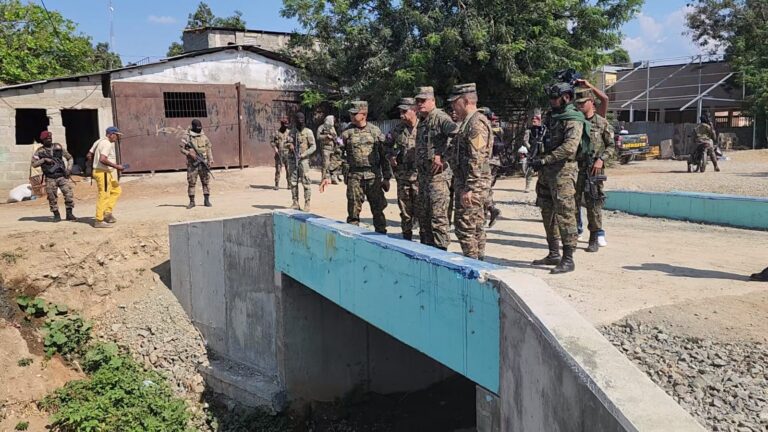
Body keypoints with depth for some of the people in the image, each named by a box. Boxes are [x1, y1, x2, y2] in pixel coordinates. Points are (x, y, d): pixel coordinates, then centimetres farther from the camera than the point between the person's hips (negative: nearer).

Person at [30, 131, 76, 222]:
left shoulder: (58, 147, 7)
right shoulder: (40, 151, 4)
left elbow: (69, 157, 14)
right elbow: (34, 164, -2)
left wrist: (69, 168, 0)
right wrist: (44, 160, -14)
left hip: (62, 176, 0)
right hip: (50, 178, 0)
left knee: (69, 194, -9)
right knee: (52, 198, 2)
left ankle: (69, 214, 3)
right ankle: (56, 215, 15)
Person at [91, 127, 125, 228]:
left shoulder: (99, 142, 16)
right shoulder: (107, 144, -15)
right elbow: (102, 159, -27)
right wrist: (116, 166, -20)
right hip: (103, 173, -11)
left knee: (116, 190, 17)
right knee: (104, 196, -7)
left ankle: (107, 213, 14)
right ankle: (99, 221, -4)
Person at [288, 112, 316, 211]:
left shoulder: (308, 132, -3)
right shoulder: (292, 131, 11)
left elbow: (313, 147, -5)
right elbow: (288, 143, 20)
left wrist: (303, 154, -16)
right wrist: (290, 145, -5)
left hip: (303, 160, -4)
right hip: (292, 160, 5)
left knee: (305, 183, -6)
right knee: (293, 182, 5)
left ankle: (307, 204, -1)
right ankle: (295, 203, 11)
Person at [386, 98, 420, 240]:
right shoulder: (398, 129, 6)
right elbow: (389, 142, 25)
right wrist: (390, 156, 12)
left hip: (419, 175, -5)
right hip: (402, 175, 5)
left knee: (420, 208, -3)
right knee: (405, 209, 12)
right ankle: (406, 237, 25)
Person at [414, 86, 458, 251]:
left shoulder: (440, 117, -12)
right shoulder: (421, 121, 17)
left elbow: (457, 135, -27)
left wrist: (442, 156, -25)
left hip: (438, 174, -10)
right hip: (423, 174, 10)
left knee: (438, 214, -9)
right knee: (423, 214, 15)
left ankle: (441, 249, -3)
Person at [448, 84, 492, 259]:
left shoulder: (477, 123, -15)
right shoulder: (468, 122, 18)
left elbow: (477, 160, -22)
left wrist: (469, 189, -23)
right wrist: (461, 186, 21)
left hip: (472, 186, -10)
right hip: (466, 184, 10)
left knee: (465, 227, -7)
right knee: (476, 227, 14)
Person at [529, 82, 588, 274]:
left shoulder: (573, 120, -11)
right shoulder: (551, 116, 16)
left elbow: (569, 148, -24)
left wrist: (544, 160, -24)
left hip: (563, 171, -9)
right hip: (546, 171, 9)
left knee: (564, 215, -8)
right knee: (548, 214, 14)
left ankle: (568, 260, -5)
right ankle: (554, 254, 24)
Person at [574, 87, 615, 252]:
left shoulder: (602, 123, 3)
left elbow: (612, 146, 2)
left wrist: (601, 159, -11)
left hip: (593, 169, -3)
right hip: (575, 168, 3)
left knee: (593, 204, -1)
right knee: (573, 202, 4)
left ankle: (594, 240, 8)